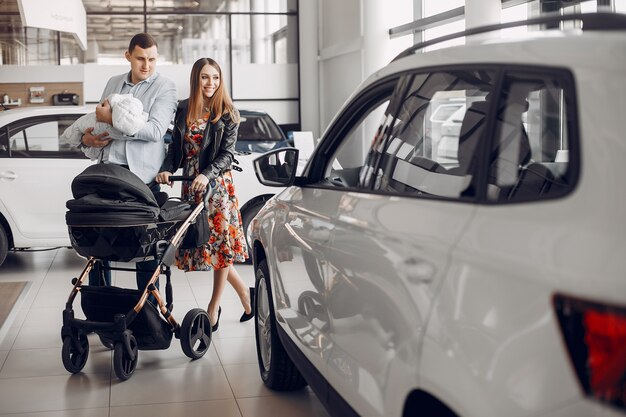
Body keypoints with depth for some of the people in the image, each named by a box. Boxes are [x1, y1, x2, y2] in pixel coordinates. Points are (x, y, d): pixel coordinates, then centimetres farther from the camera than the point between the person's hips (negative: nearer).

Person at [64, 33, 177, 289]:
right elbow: (98, 120, 25)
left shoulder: (165, 87, -1)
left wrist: (112, 120, -14)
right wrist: (85, 138, 3)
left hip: (141, 173, -5)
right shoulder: (113, 83, 16)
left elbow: (155, 130, -14)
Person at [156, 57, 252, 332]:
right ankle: (245, 294, 20)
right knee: (199, 240, 5)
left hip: (216, 182, -4)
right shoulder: (183, 110, 9)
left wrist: (207, 174, -24)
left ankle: (213, 309, 10)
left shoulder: (227, 114, -2)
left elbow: (227, 153, -8)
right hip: (189, 183, 4)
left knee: (219, 241, -2)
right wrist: (166, 169, -7)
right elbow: (175, 147, 12)